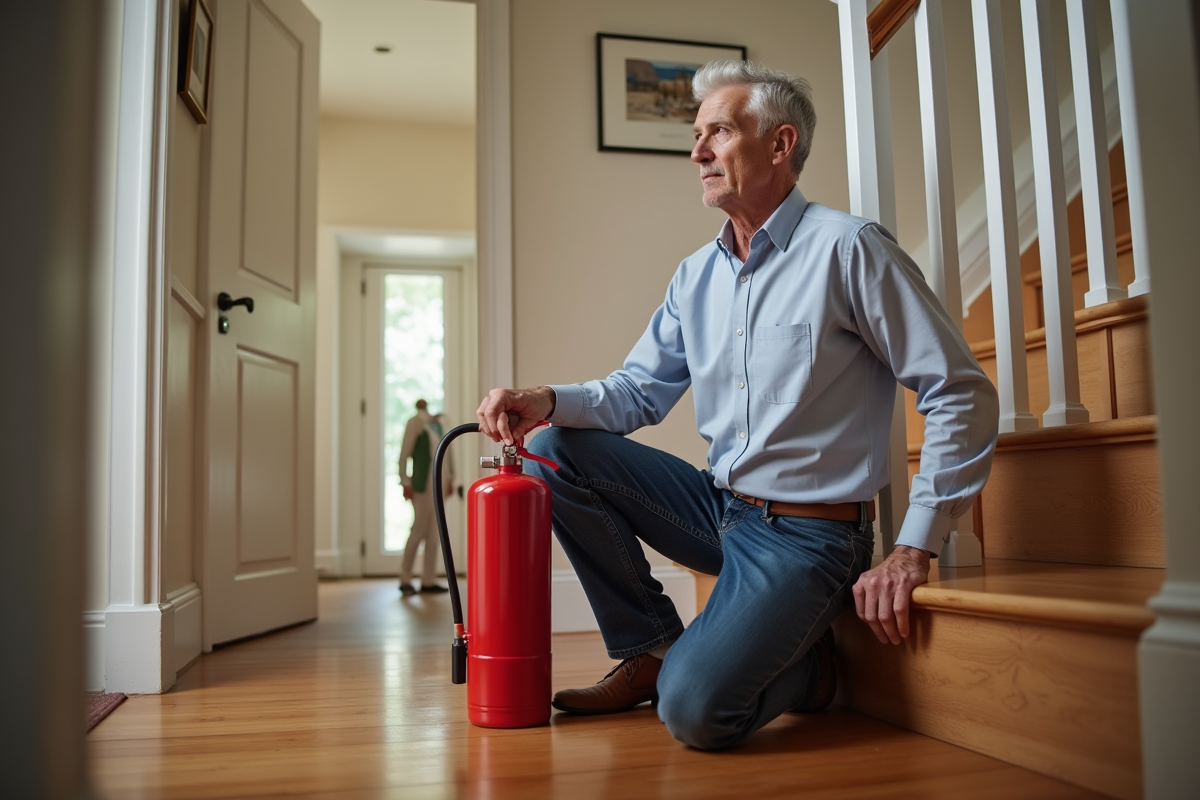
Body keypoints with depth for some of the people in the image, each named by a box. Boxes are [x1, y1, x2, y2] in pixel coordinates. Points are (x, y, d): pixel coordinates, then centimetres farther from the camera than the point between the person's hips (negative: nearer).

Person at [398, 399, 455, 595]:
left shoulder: (439, 423, 13)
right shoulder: (416, 422, -5)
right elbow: (404, 453, -8)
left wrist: (450, 477, 13)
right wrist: (405, 482, -13)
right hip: (423, 483, -6)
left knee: (434, 531, 6)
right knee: (419, 529, -5)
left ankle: (429, 580, 11)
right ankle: (405, 579, 6)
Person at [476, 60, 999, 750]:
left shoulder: (848, 248, -13)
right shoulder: (696, 275, 8)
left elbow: (962, 394, -13)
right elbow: (640, 391, 10)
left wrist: (914, 550, -17)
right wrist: (548, 401, -11)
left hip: (807, 533, -7)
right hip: (720, 507, 7)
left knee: (695, 709, -25)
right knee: (555, 451, -4)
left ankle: (805, 665, 10)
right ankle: (651, 647, 7)